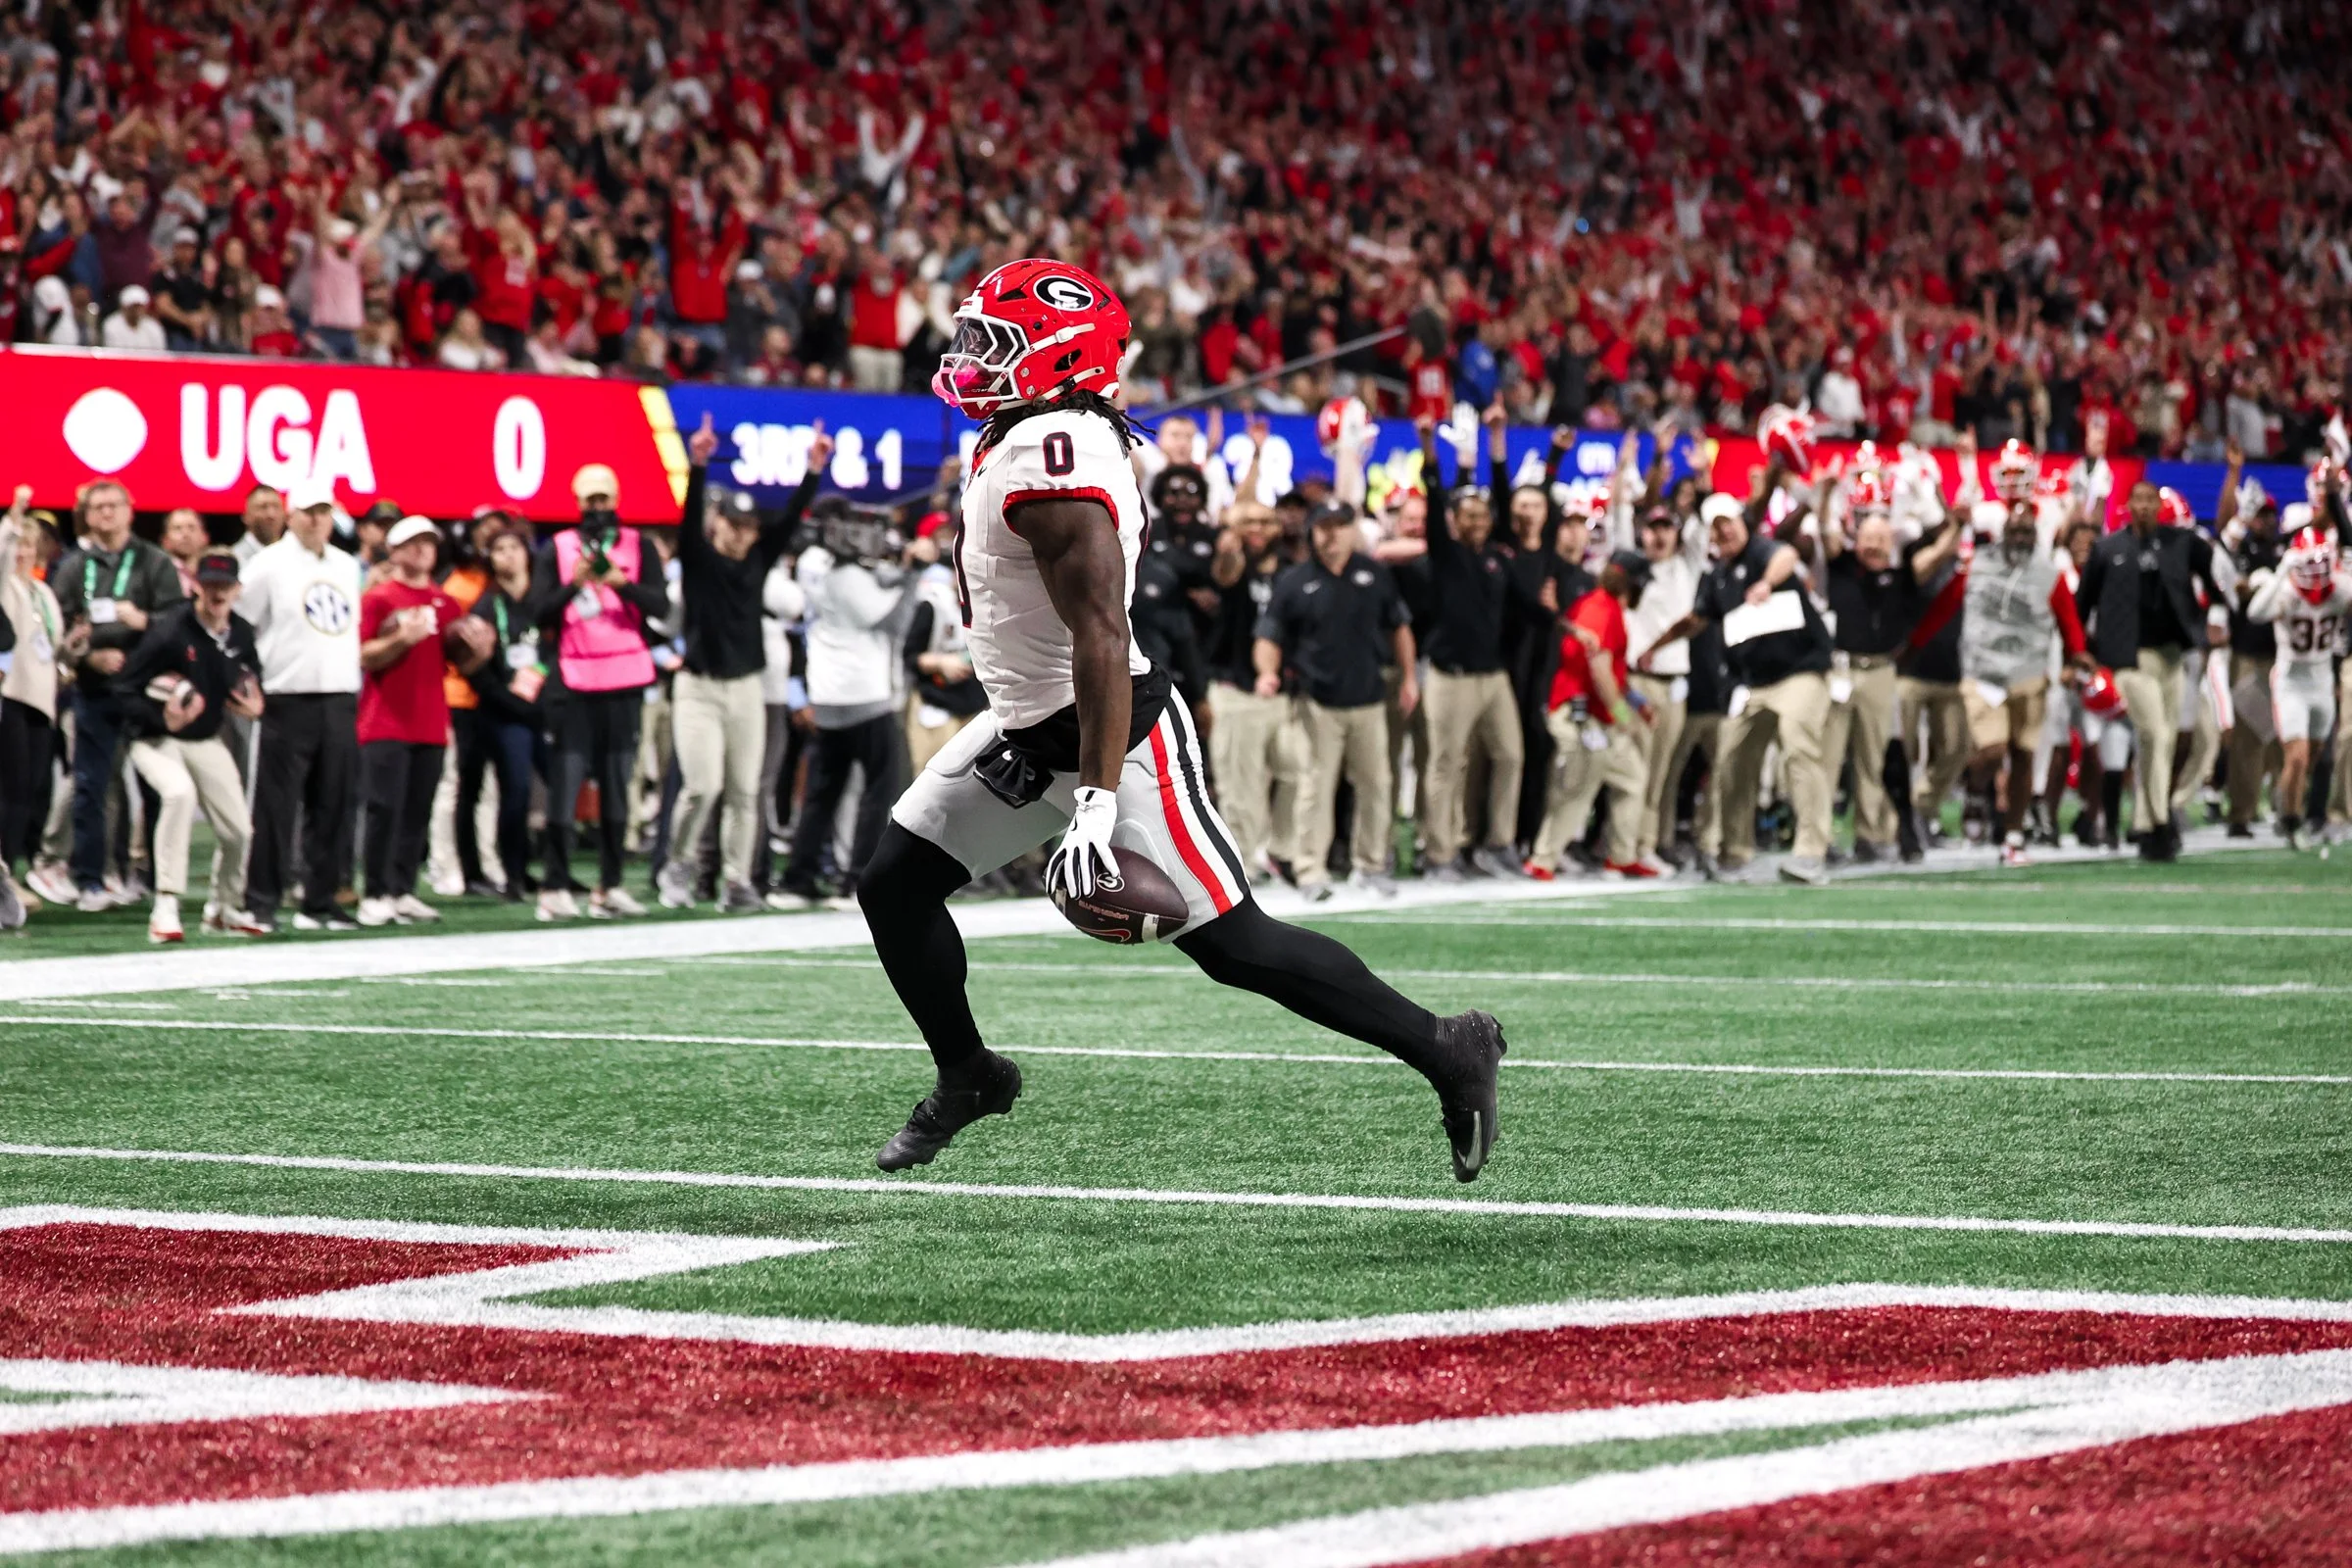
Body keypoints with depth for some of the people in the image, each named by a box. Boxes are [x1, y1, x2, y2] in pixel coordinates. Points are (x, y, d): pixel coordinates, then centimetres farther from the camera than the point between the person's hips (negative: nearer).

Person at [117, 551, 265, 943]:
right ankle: (165, 909, -30)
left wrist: (255, 706, -6)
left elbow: (252, 677, 16)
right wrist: (163, 719, -35)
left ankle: (226, 910, 34)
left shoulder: (240, 634, -3)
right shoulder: (169, 631, -22)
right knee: (180, 792, -35)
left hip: (207, 741, 6)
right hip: (156, 739, -6)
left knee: (237, 828, 4)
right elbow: (128, 689, -20)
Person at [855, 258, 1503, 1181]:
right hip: (1028, 731, 10)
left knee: (1236, 946, -6)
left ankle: (1446, 1053, 4)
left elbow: (1101, 636, -31)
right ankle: (967, 1077, 28)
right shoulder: (1046, 436, 5)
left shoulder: (1048, 455, -26)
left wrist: (1097, 800, -33)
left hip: (1111, 735, -10)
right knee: (895, 887, 9)